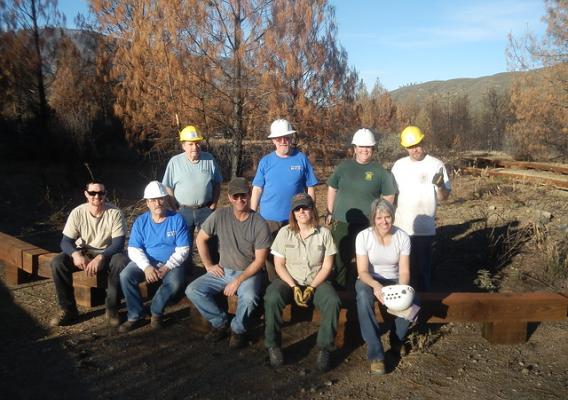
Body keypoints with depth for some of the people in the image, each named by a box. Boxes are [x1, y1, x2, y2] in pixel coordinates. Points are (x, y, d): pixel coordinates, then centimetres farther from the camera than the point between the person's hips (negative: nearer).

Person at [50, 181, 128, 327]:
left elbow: (118, 244, -19)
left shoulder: (115, 213, -15)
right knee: (57, 262, -24)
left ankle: (112, 309, -15)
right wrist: (75, 254, -34)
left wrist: (100, 257, -36)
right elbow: (66, 241, -12)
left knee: (121, 262, -34)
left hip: (107, 254, -2)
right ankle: (68, 309, -8)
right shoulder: (77, 213, -9)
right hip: (82, 253, 2)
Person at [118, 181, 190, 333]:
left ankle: (156, 312, -6)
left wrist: (166, 267, -21)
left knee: (175, 282, -33)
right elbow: (134, 250, -3)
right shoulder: (141, 222, 2)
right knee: (125, 276, -25)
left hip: (171, 264, -2)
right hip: (146, 263, 2)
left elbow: (183, 250, -8)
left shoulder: (177, 219, -4)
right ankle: (136, 316, -9)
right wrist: (147, 267, -21)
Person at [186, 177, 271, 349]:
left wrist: (238, 280, -20)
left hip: (248, 272, -3)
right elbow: (201, 238, 7)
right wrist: (209, 265, 1)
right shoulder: (220, 215, -6)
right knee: (192, 291, -16)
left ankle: (238, 329, -2)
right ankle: (221, 322, 5)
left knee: (249, 297, -34)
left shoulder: (260, 224, -12)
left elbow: (259, 260, -12)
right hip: (222, 271, 4)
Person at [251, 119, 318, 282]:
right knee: (271, 256, 10)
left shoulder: (302, 159, -1)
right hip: (269, 218, 1)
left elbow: (310, 189, 3)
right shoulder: (265, 161, 1)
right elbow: (257, 190, 3)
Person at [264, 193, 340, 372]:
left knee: (333, 302, -30)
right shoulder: (285, 232, 1)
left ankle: (325, 348, -13)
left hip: (316, 282, 0)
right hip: (289, 280, 0)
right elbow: (279, 265, 0)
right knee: (272, 298, -31)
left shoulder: (324, 233, 1)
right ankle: (273, 345, -12)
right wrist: (294, 287, -14)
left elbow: (327, 266, -1)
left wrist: (311, 288, -13)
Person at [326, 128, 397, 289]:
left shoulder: (380, 171, -1)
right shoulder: (343, 166, 5)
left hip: (368, 225, -2)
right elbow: (332, 189, 12)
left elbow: (389, 196, 5)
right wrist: (330, 212, 9)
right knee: (341, 259, 11)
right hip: (341, 222, 2)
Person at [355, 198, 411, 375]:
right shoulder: (363, 236, -15)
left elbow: (404, 271, -10)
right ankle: (376, 354, -28)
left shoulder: (402, 237, -9)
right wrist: (375, 285, -39)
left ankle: (397, 339, 5)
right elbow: (363, 271, -17)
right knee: (363, 297, -36)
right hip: (369, 280, -2)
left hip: (394, 281, 2)